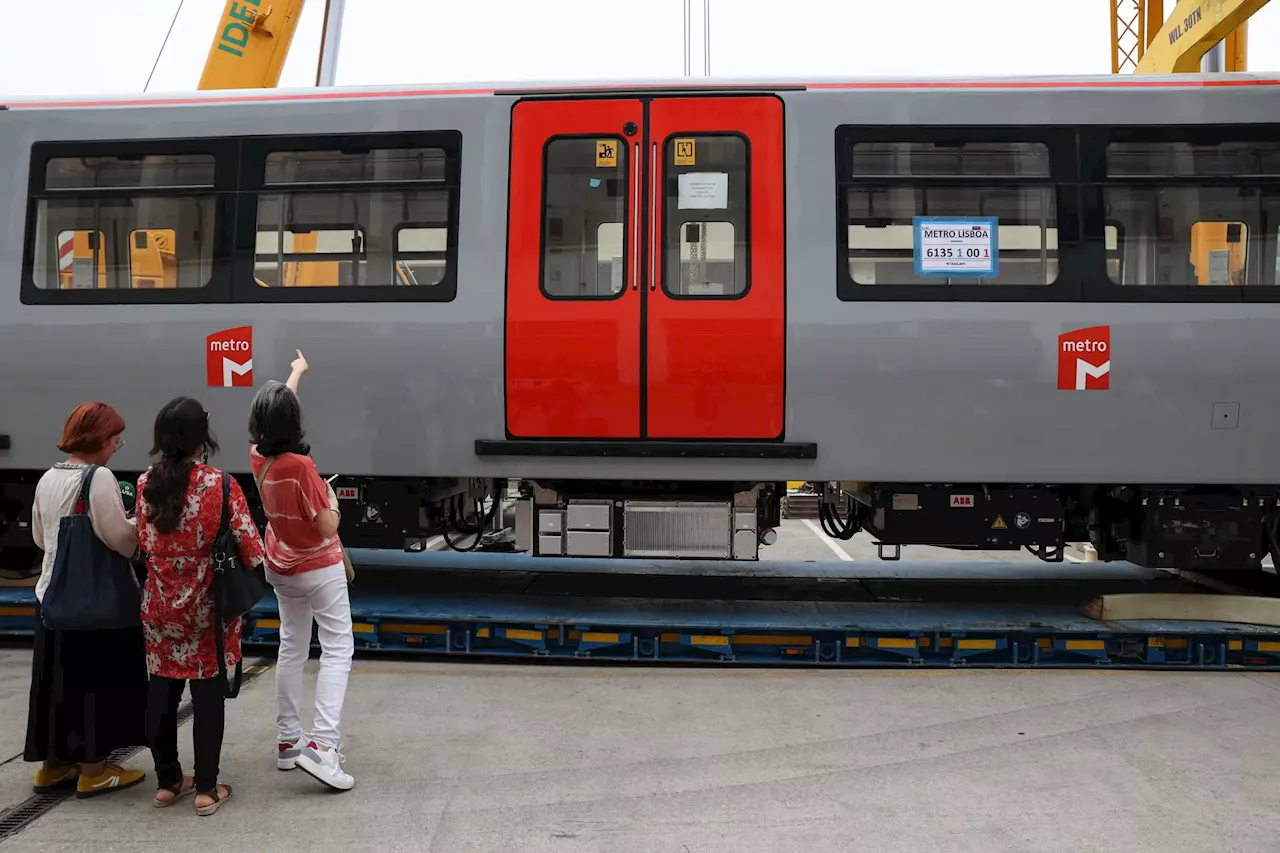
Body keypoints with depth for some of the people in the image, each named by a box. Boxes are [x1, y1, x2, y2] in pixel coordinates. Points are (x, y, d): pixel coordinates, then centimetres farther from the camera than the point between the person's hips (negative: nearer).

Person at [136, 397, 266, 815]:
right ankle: (206, 789, 11)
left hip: (159, 604, 4)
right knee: (208, 694, 4)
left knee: (162, 691, 13)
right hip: (207, 607, -4)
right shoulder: (220, 484, -16)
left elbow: (143, 542, 10)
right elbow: (249, 548, -14)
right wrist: (257, 562, 7)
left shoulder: (145, 483, -2)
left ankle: (167, 781, 25)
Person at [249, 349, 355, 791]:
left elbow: (274, 411, 14)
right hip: (320, 569, -7)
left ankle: (287, 741, 23)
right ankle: (321, 744, -15)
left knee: (292, 648, 18)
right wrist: (332, 498, -4)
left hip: (282, 570, 7)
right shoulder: (301, 466, -27)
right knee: (337, 650, -3)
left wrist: (296, 372, 29)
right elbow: (328, 528, -24)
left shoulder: (258, 457, -6)